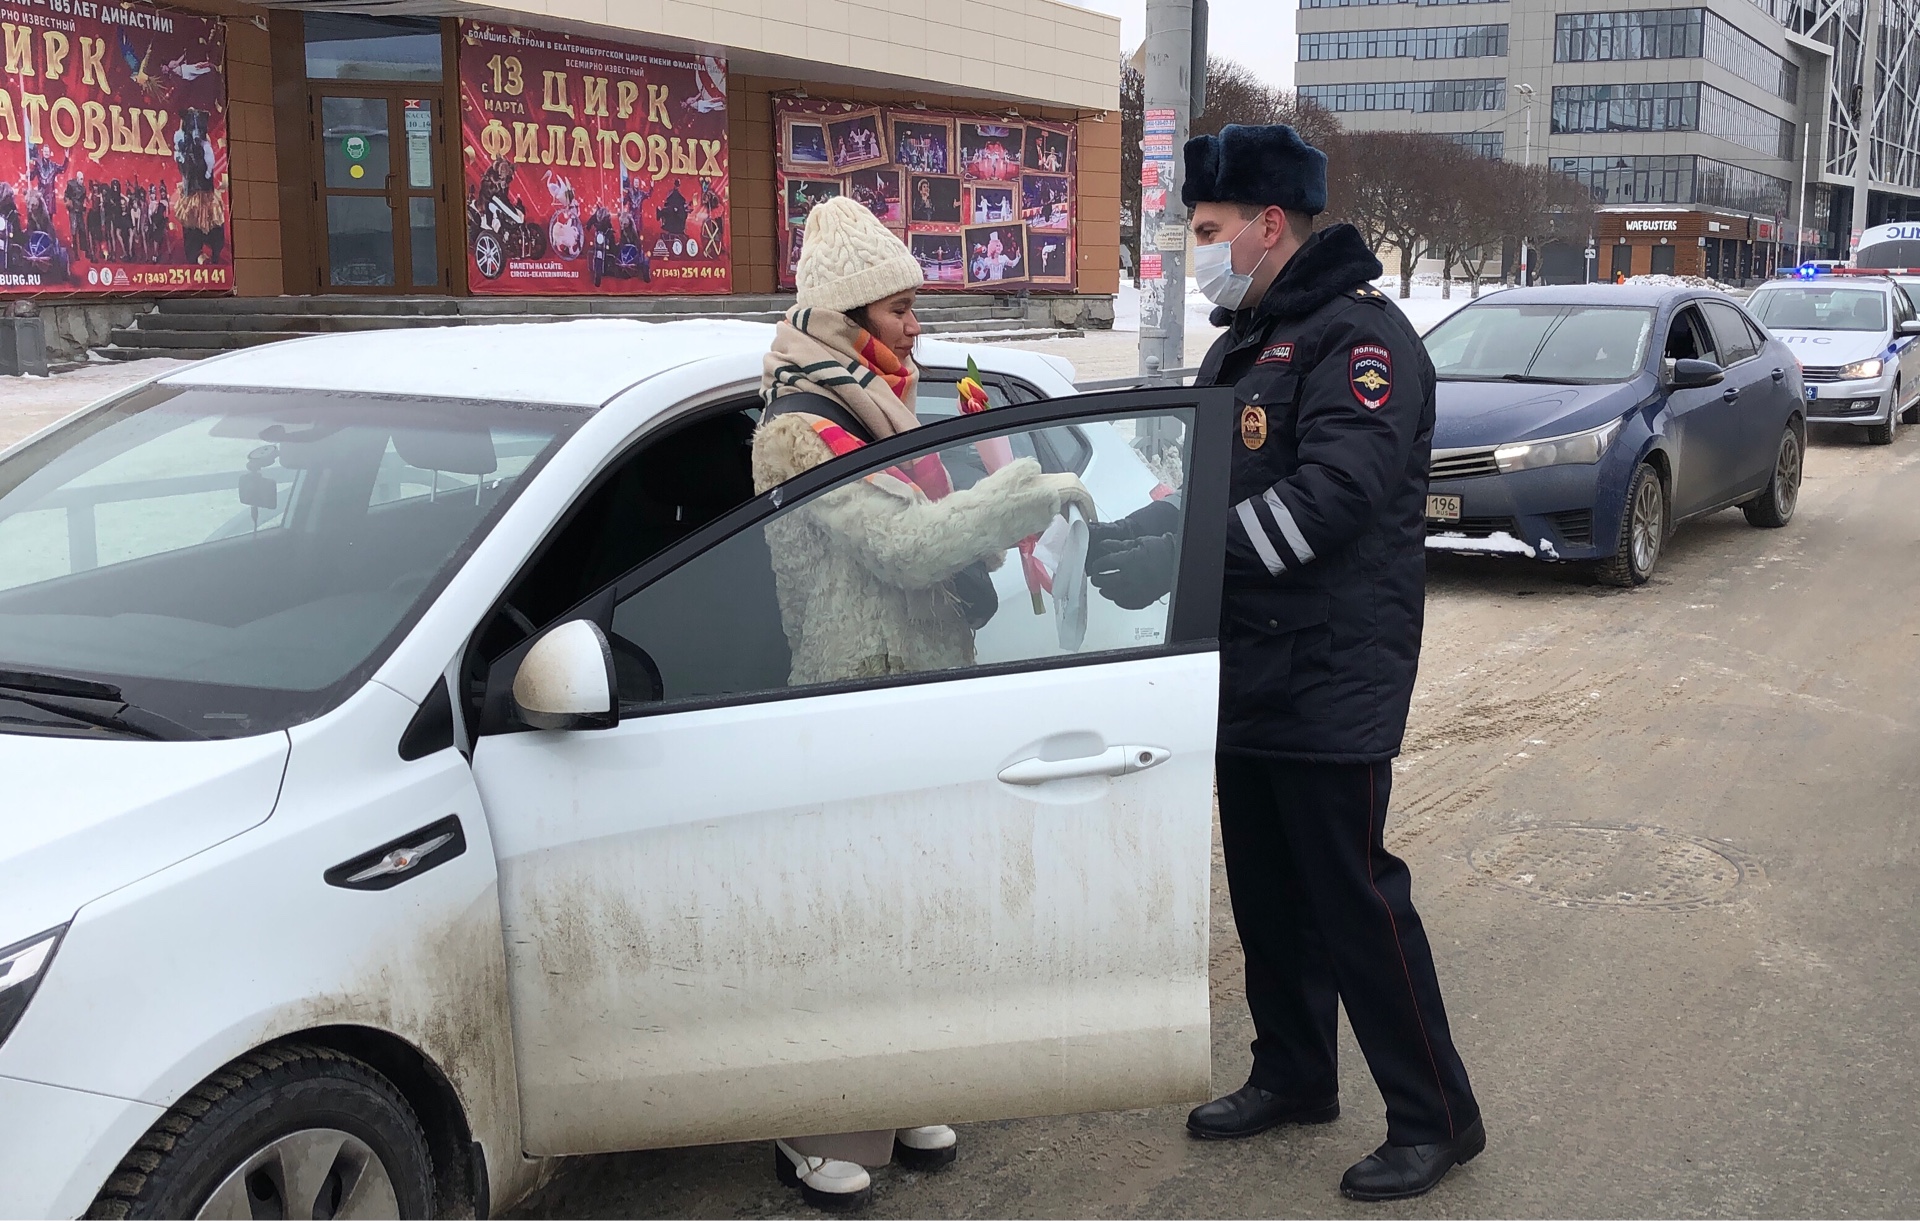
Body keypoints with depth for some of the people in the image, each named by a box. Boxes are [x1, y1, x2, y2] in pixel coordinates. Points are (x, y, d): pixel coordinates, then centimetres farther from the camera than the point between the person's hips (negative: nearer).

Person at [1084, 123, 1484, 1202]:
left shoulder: (1360, 337, -14)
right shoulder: (1242, 344, 17)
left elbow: (1331, 495, -27)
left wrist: (1178, 557, -30)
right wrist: (1116, 531, -1)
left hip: (1333, 678, -9)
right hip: (1248, 672, 9)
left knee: (1355, 896, -3)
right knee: (1268, 891, 17)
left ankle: (1437, 1116, 11)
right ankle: (1295, 1075, 34)